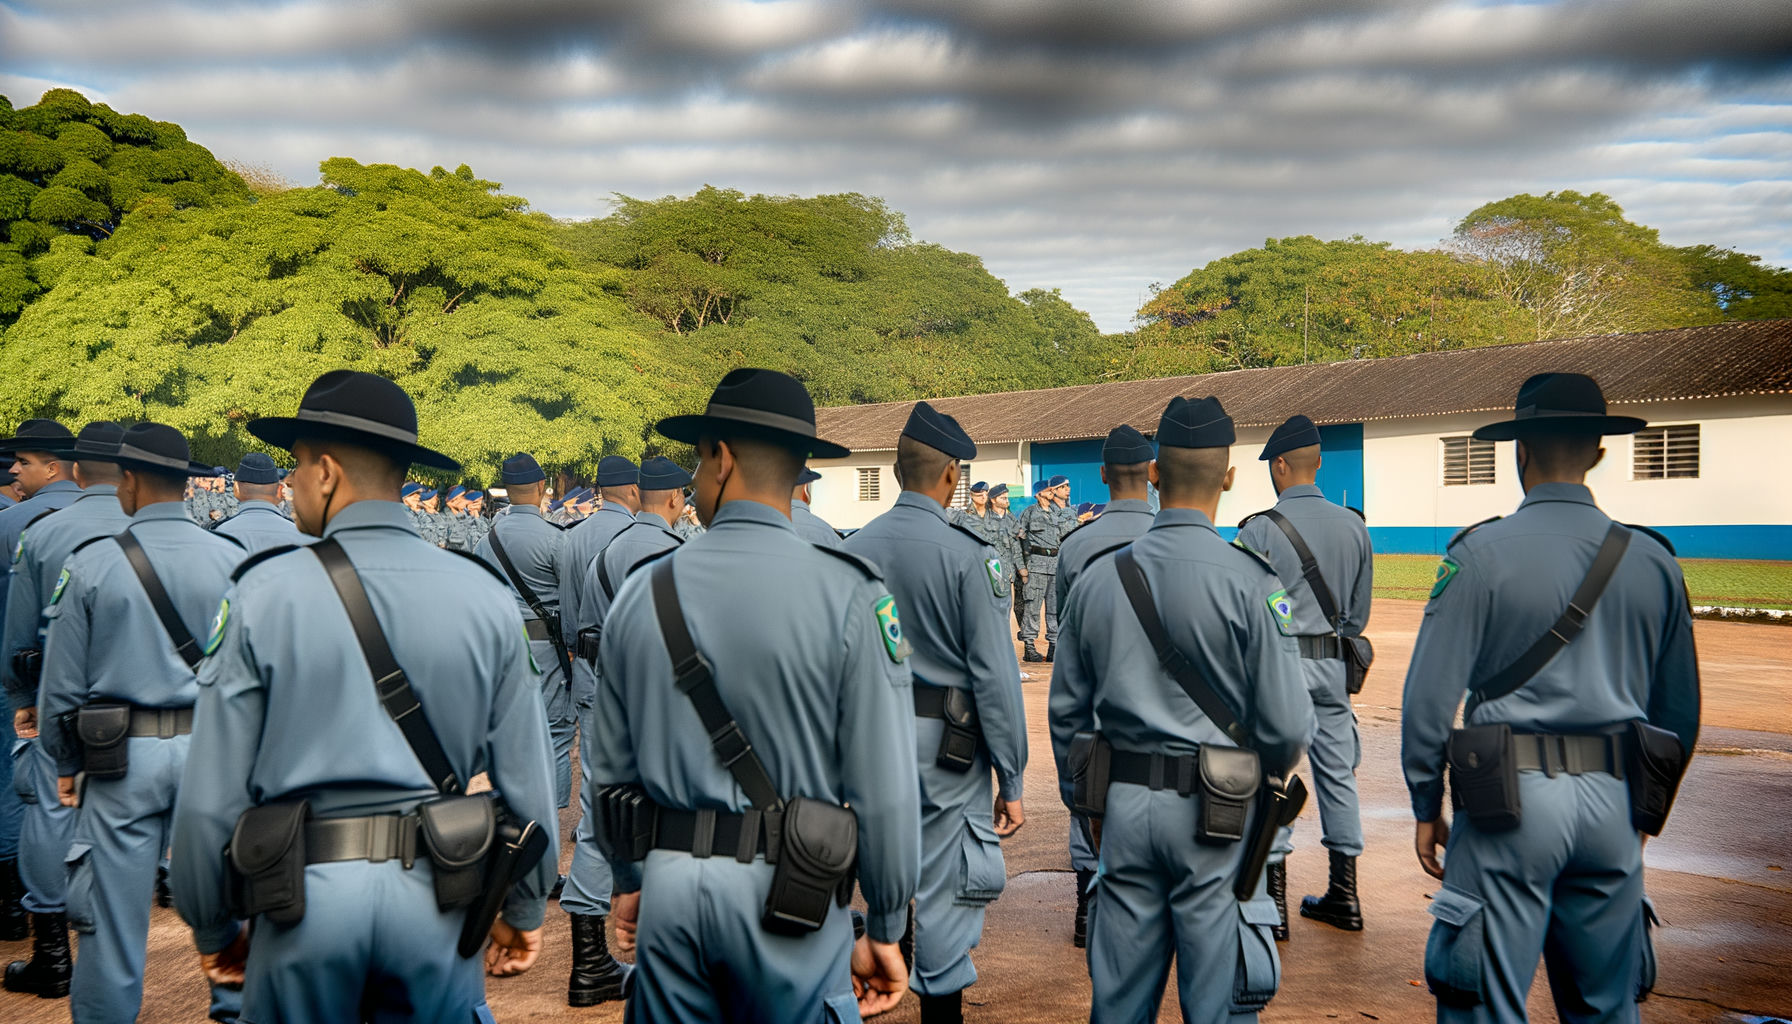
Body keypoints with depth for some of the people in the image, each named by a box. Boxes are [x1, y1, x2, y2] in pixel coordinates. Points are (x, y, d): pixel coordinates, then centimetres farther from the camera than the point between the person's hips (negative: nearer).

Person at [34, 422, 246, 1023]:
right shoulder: (233, 559, -2)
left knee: (114, 911, 8)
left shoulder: (92, 564, -5)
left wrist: (65, 763, 12)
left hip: (121, 755, -1)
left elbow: (61, 682, 0)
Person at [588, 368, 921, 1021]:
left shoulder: (642, 593, 0)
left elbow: (610, 769, 9)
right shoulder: (848, 594, -12)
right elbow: (884, 787, -12)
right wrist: (885, 929, 0)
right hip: (788, 885, -3)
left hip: (670, 878, 3)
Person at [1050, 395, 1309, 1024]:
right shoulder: (1249, 582, -12)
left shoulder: (1097, 577, 1)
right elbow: (1286, 722, -12)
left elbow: (1066, 711, 8)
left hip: (1124, 804, 4)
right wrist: (1274, 766, 11)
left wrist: (1082, 800, 21)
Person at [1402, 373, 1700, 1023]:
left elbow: (1430, 694, -10)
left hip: (1511, 798, -4)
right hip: (1612, 800, 5)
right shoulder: (1654, 561, 5)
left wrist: (1426, 805, 2)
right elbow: (1680, 713, 12)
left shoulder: (1482, 553, -8)